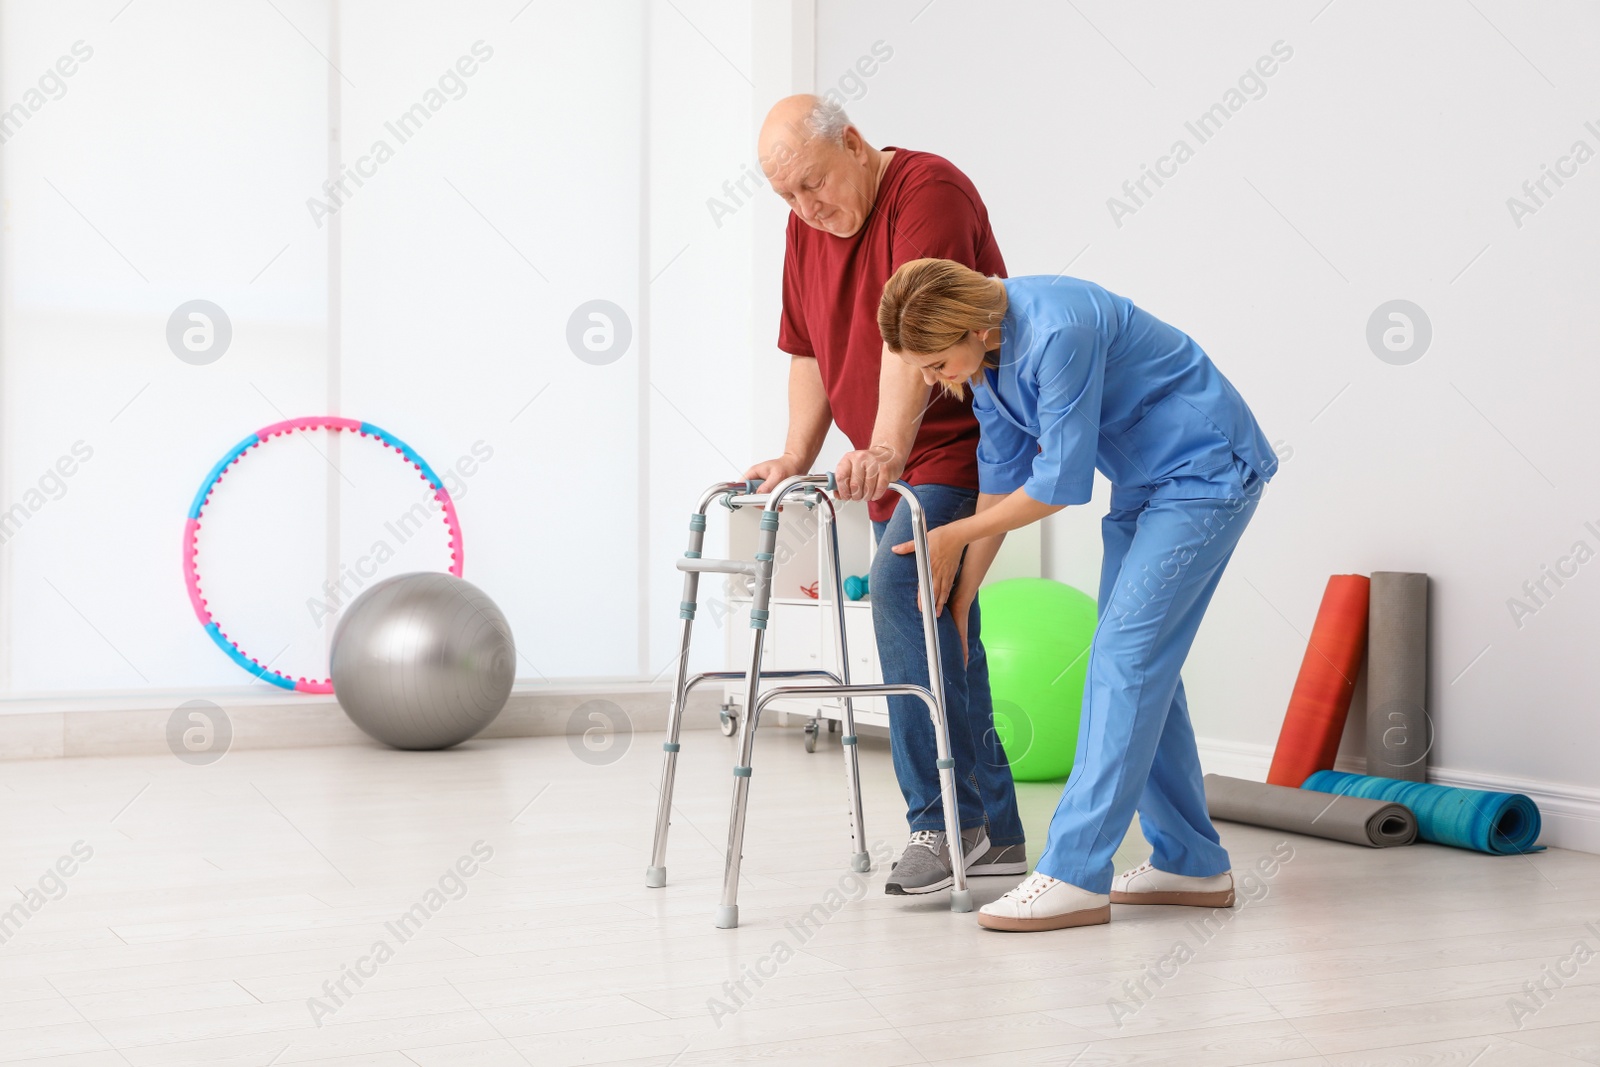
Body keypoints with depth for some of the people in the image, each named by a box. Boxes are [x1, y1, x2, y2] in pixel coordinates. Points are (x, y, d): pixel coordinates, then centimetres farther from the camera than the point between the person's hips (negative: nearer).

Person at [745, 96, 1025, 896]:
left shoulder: (927, 190, -17)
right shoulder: (804, 228, 9)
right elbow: (810, 353, 16)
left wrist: (885, 448, -39)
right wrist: (796, 456, 6)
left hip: (968, 442, -9)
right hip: (894, 466, 9)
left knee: (900, 587, -25)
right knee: (934, 625, 9)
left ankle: (942, 819, -19)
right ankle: (994, 832, 17)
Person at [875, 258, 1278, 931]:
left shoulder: (1059, 332, -31)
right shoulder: (985, 355, -2)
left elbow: (1061, 483, -24)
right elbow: (1000, 483, 8)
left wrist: (952, 538, -12)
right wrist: (957, 603, 11)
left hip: (1206, 472, -9)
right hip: (1143, 483, 9)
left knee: (1125, 656, -16)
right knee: (1140, 661, 8)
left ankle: (1074, 876, -17)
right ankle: (1191, 864, 16)